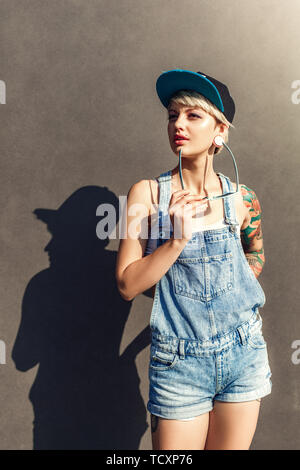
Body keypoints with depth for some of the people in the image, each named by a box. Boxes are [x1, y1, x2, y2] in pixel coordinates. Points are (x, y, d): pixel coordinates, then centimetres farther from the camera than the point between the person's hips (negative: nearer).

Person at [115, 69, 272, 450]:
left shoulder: (241, 198, -3)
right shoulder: (148, 193, -9)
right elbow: (127, 285, -11)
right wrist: (177, 239, -22)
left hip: (242, 356, 2)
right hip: (180, 364, -2)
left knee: (232, 445, 17)